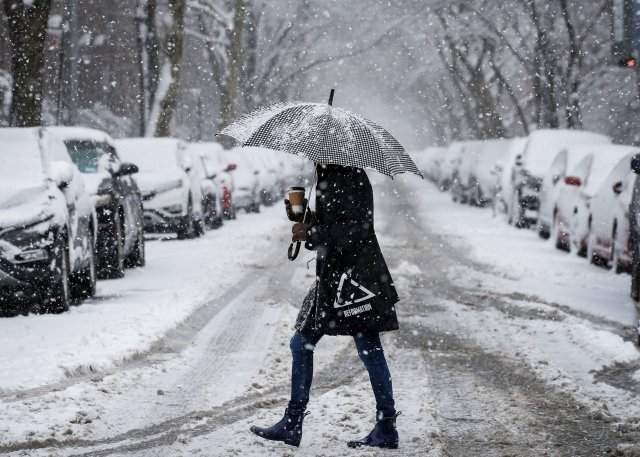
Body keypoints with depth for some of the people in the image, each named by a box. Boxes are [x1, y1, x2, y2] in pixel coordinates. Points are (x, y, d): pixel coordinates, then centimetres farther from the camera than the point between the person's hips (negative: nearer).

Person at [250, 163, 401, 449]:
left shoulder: (352, 178, -14)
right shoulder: (328, 178, 16)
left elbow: (356, 229, -21)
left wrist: (310, 233, -15)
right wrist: (301, 218, 6)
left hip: (355, 277, -10)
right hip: (331, 276, 10)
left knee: (369, 350, -3)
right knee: (302, 344, 10)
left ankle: (387, 430, 4)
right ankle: (291, 426, 16)